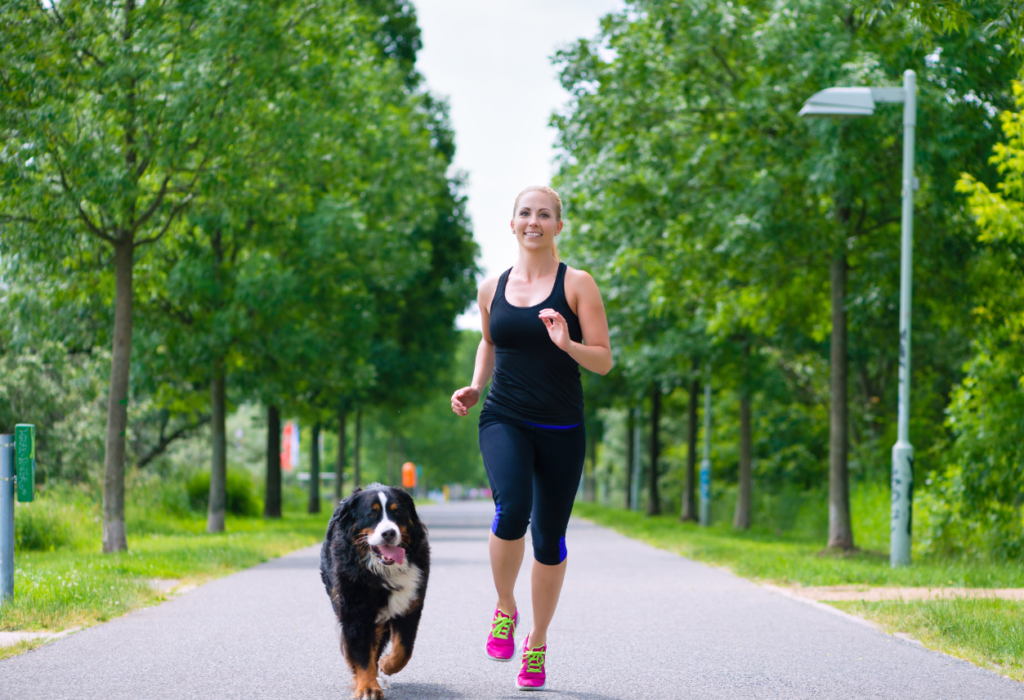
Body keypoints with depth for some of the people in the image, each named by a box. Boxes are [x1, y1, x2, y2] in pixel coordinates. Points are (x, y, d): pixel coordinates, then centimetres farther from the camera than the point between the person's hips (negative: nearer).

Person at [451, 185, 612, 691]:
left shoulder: (577, 285, 0)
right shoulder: (492, 289, 10)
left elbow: (604, 361, -2)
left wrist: (566, 343, -20)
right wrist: (475, 388, 11)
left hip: (561, 429, -1)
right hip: (504, 421, 1)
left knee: (549, 537, 4)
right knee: (511, 508, -26)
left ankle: (537, 644, 24)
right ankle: (505, 608, -1)